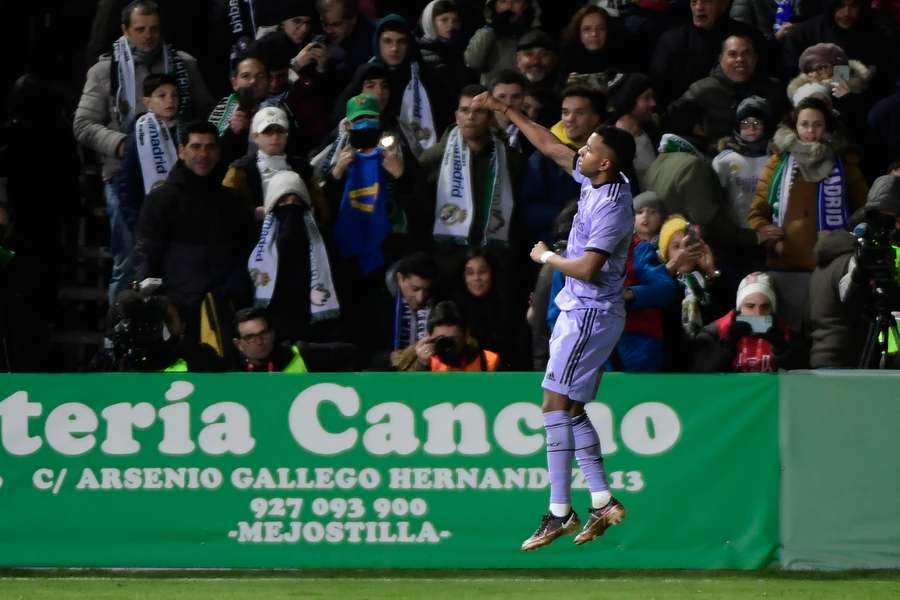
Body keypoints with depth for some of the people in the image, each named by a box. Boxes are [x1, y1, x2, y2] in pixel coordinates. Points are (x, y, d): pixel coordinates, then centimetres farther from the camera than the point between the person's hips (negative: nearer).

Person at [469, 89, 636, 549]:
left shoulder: (612, 208, -22)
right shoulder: (594, 180, 5)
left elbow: (586, 268, -25)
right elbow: (548, 145, 16)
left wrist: (546, 257, -8)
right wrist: (504, 111, 16)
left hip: (590, 314, -10)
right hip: (578, 309, 10)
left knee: (557, 405, -11)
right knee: (570, 409, 11)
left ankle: (559, 512, -12)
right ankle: (602, 503, 12)